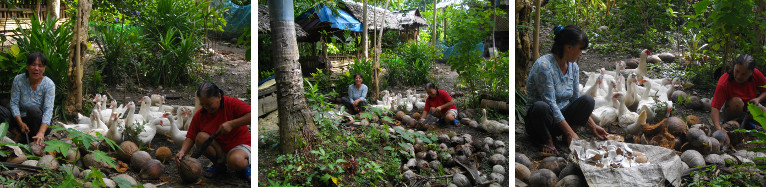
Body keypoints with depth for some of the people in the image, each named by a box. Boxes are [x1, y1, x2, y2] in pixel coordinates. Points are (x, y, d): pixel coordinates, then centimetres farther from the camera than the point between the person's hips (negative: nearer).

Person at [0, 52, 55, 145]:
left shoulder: (49, 84, -13)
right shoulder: (18, 80, -6)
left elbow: (48, 109, -23)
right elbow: (14, 103, -6)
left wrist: (41, 133, -37)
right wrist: (20, 123, -23)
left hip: (40, 124, -3)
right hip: (20, 119, 3)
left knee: (32, 109, -35)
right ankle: (18, 134, -15)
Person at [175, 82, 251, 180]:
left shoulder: (231, 103, -14)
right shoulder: (199, 115, -2)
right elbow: (190, 137, -1)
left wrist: (231, 124, -30)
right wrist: (182, 151, -21)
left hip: (240, 145, -5)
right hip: (218, 149, 5)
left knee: (235, 161, -39)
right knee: (201, 137, -23)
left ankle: (244, 166, -1)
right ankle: (219, 166, -2)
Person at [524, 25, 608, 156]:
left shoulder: (573, 67, 3)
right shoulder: (544, 65, -22)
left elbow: (575, 99, 11)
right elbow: (550, 104, -25)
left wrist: (592, 126, 3)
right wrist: (570, 133, -26)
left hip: (561, 116, 6)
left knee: (588, 100, -20)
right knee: (541, 107, -41)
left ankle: (566, 134, -5)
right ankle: (547, 141, -14)